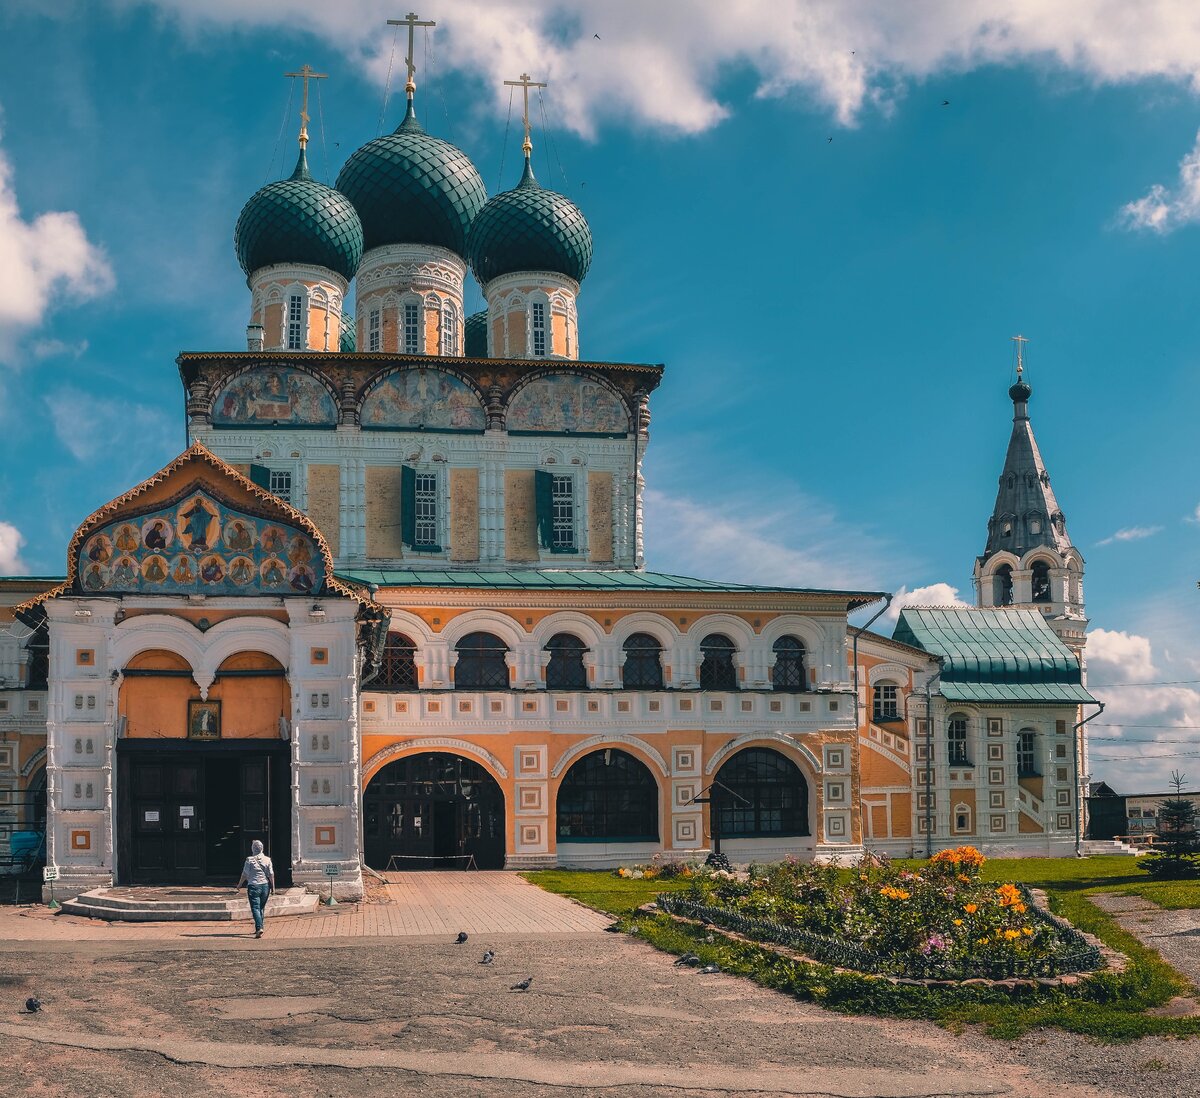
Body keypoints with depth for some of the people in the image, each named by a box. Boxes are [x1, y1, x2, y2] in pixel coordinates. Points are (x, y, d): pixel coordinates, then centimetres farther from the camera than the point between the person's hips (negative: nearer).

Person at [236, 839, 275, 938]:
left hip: (253, 886, -4)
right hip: (265, 886, 4)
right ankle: (259, 928, 22)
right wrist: (273, 887, 9)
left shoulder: (249, 860, -6)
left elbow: (245, 874, -1)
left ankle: (259, 928, -22)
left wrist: (239, 885, 12)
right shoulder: (267, 860, 1)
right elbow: (271, 874, 1)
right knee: (261, 908, 16)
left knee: (255, 908, -5)